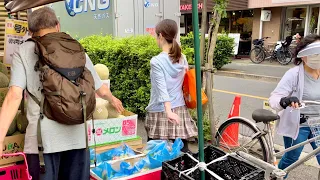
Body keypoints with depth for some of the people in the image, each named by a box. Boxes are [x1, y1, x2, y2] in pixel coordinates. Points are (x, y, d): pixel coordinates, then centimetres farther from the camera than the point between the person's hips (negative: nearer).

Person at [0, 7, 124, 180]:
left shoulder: (23, 52, 3)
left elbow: (14, 96, -10)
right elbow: (101, 90, 13)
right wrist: (113, 99, 34)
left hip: (42, 138, -2)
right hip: (76, 136, 3)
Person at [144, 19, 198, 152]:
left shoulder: (156, 61, -12)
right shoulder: (183, 59, 5)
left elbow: (162, 88, -20)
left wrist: (168, 111, -25)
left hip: (160, 112, -5)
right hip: (180, 110, 5)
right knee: (182, 151, 9)